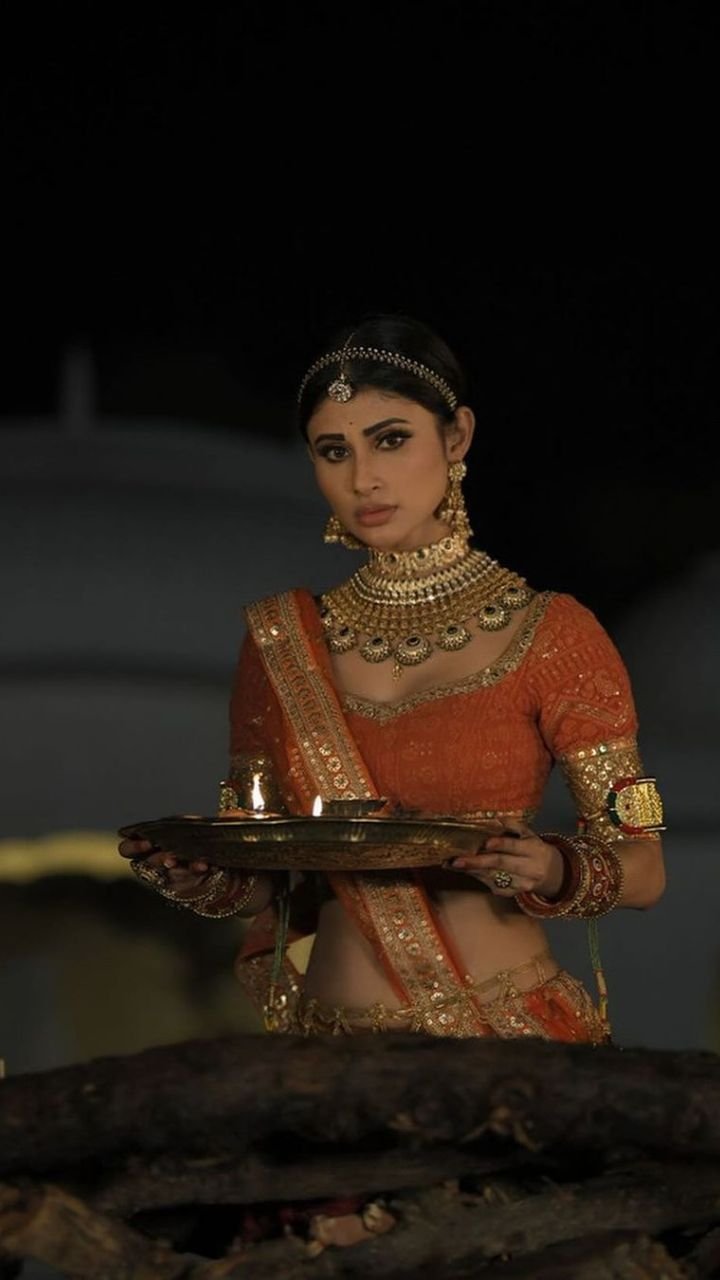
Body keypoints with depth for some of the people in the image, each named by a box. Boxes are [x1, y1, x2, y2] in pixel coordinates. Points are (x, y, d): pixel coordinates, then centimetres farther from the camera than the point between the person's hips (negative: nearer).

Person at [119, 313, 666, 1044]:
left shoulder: (549, 634, -3)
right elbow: (260, 873, 12)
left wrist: (553, 872, -22)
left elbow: (642, 867, -2)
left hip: (511, 1036, -3)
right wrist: (202, 879, -8)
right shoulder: (280, 643, 7)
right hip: (331, 1036, 3)